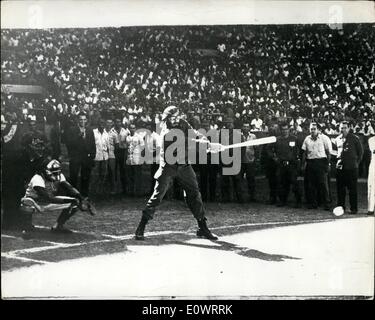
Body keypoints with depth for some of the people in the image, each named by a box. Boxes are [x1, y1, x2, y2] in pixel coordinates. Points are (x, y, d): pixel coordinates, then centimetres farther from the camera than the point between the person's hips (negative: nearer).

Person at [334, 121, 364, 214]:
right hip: (340, 167, 5)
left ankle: (354, 208, 6)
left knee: (352, 189, 0)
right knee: (340, 188, 8)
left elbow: (360, 151, 4)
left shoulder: (354, 138, -3)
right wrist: (339, 159, 12)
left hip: (351, 168, -5)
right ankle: (340, 207, 17)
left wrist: (357, 162, 2)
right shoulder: (338, 139, 11)